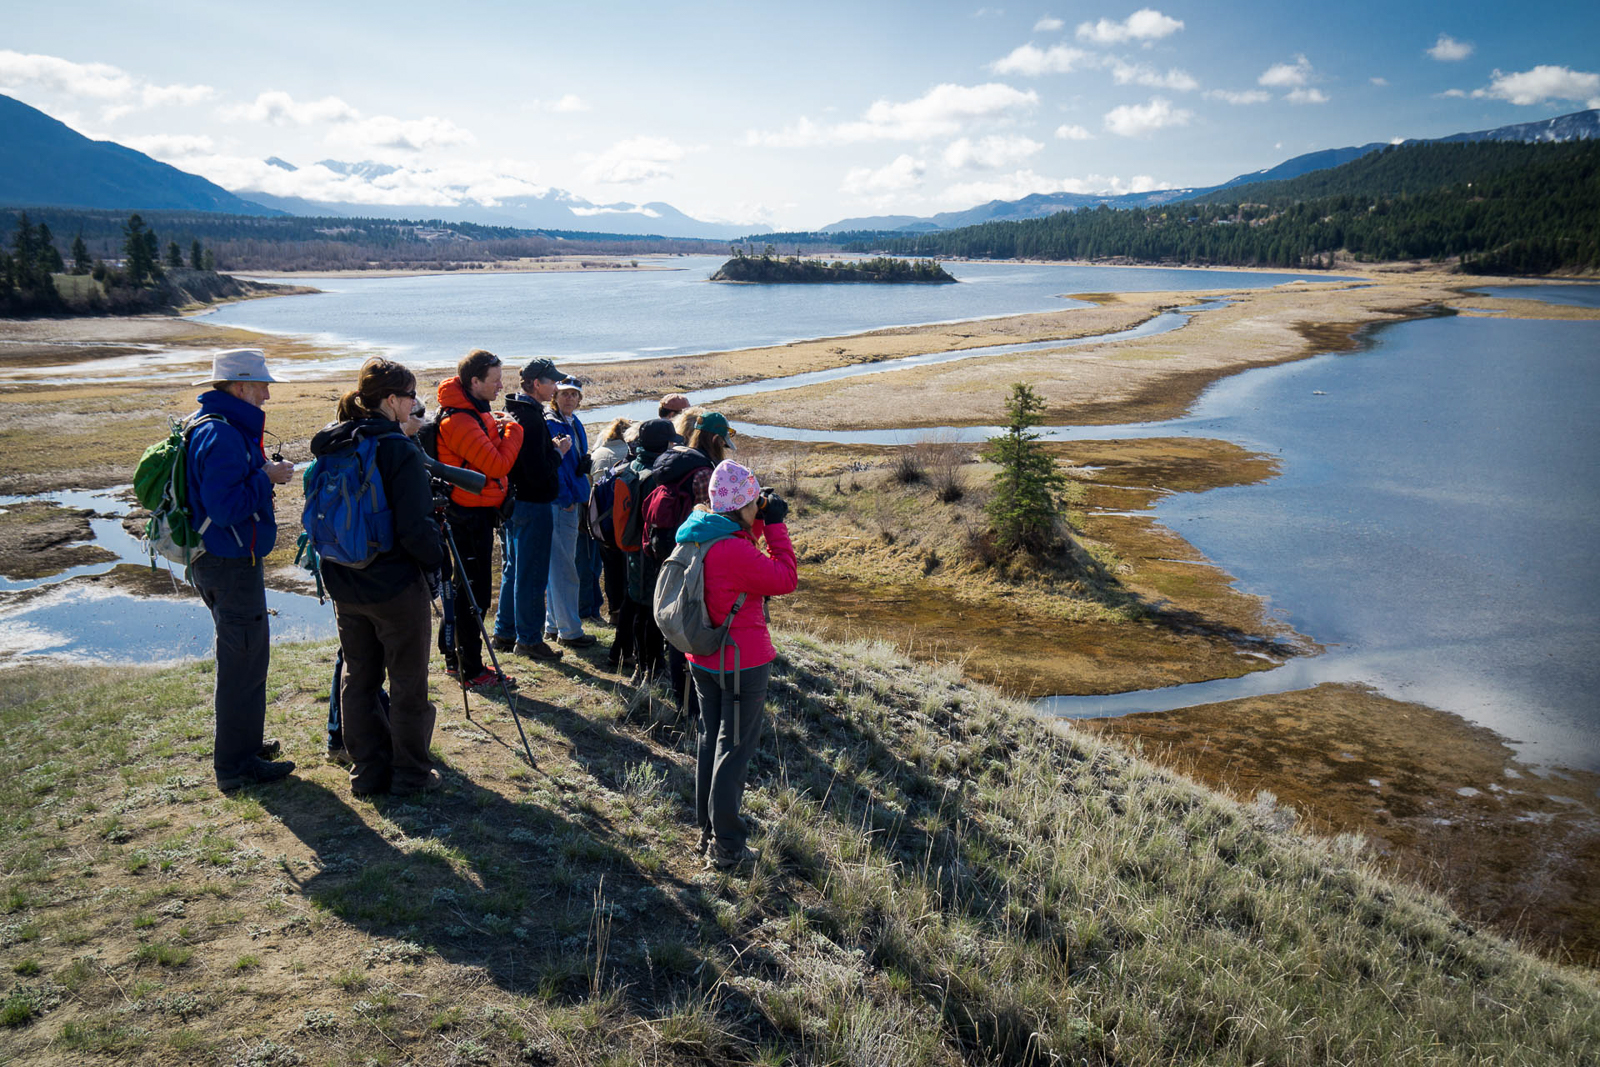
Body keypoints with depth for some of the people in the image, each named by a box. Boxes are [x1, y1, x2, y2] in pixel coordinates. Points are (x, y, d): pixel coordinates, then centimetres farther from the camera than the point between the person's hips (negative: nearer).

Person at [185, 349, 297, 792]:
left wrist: (263, 473, 7)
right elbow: (226, 507, -27)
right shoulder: (222, 435, -21)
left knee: (240, 654, 21)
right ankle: (237, 764, 7)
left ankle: (239, 742, 34)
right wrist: (266, 477, -18)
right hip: (231, 564, -11)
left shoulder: (209, 425, 12)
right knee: (243, 658, -2)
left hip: (221, 559, 11)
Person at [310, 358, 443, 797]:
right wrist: (437, 560, -5)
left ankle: (367, 772, 24)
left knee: (357, 679, 16)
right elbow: (416, 528, -20)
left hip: (344, 584, 7)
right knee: (408, 683, 7)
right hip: (396, 587, -7)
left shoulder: (330, 445, 4)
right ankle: (410, 773, 15)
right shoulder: (399, 449, -17)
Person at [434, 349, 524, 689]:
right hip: (470, 516, -11)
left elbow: (491, 458, 17)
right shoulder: (459, 421, -22)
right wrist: (512, 429, -11)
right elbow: (497, 464, -25)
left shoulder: (474, 412, 11)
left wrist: (498, 428, 1)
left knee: (465, 588, 19)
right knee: (474, 594, -3)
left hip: (477, 512, 11)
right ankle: (472, 671, 6)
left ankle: (453, 657, 31)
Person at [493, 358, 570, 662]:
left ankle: (505, 633, 26)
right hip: (533, 506, -10)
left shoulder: (511, 412, 11)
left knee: (512, 569, 18)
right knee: (532, 575, -1)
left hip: (513, 502, 10)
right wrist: (559, 452, -10)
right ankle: (529, 639, 8)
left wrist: (551, 447, 9)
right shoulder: (531, 418, -20)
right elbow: (538, 474, -24)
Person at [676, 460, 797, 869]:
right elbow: (785, 578, -18)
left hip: (704, 659, 9)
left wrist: (760, 523, 7)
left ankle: (708, 830, 32)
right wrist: (775, 525, -12)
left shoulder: (697, 537, 2)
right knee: (735, 749, 1)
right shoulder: (735, 551, -26)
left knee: (710, 742, 19)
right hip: (742, 664, -9)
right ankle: (726, 847, 8)